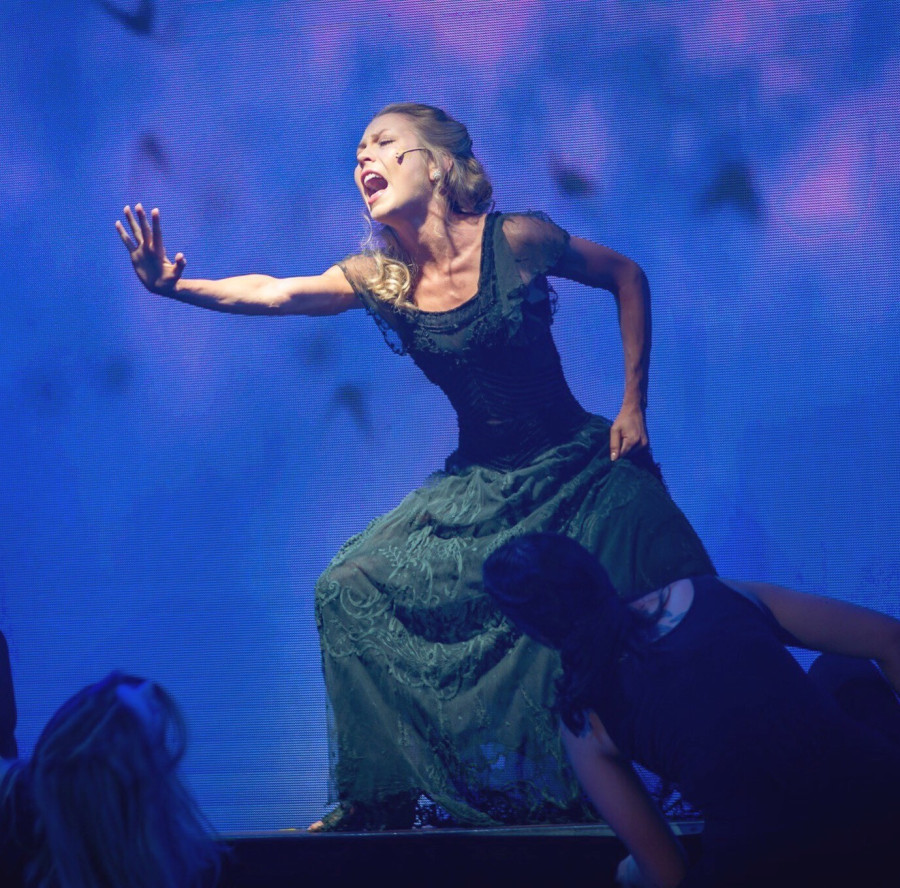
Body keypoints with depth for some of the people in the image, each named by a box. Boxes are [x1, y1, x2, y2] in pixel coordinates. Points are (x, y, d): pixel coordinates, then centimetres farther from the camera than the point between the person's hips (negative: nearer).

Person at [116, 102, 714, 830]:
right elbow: (273, 293, -16)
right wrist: (178, 286, -33)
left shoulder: (514, 240, -12)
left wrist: (634, 404, -4)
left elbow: (626, 276, 1)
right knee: (351, 591, -9)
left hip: (578, 470, -4)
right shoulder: (379, 277, -2)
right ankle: (382, 797, 1)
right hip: (480, 483, 4)